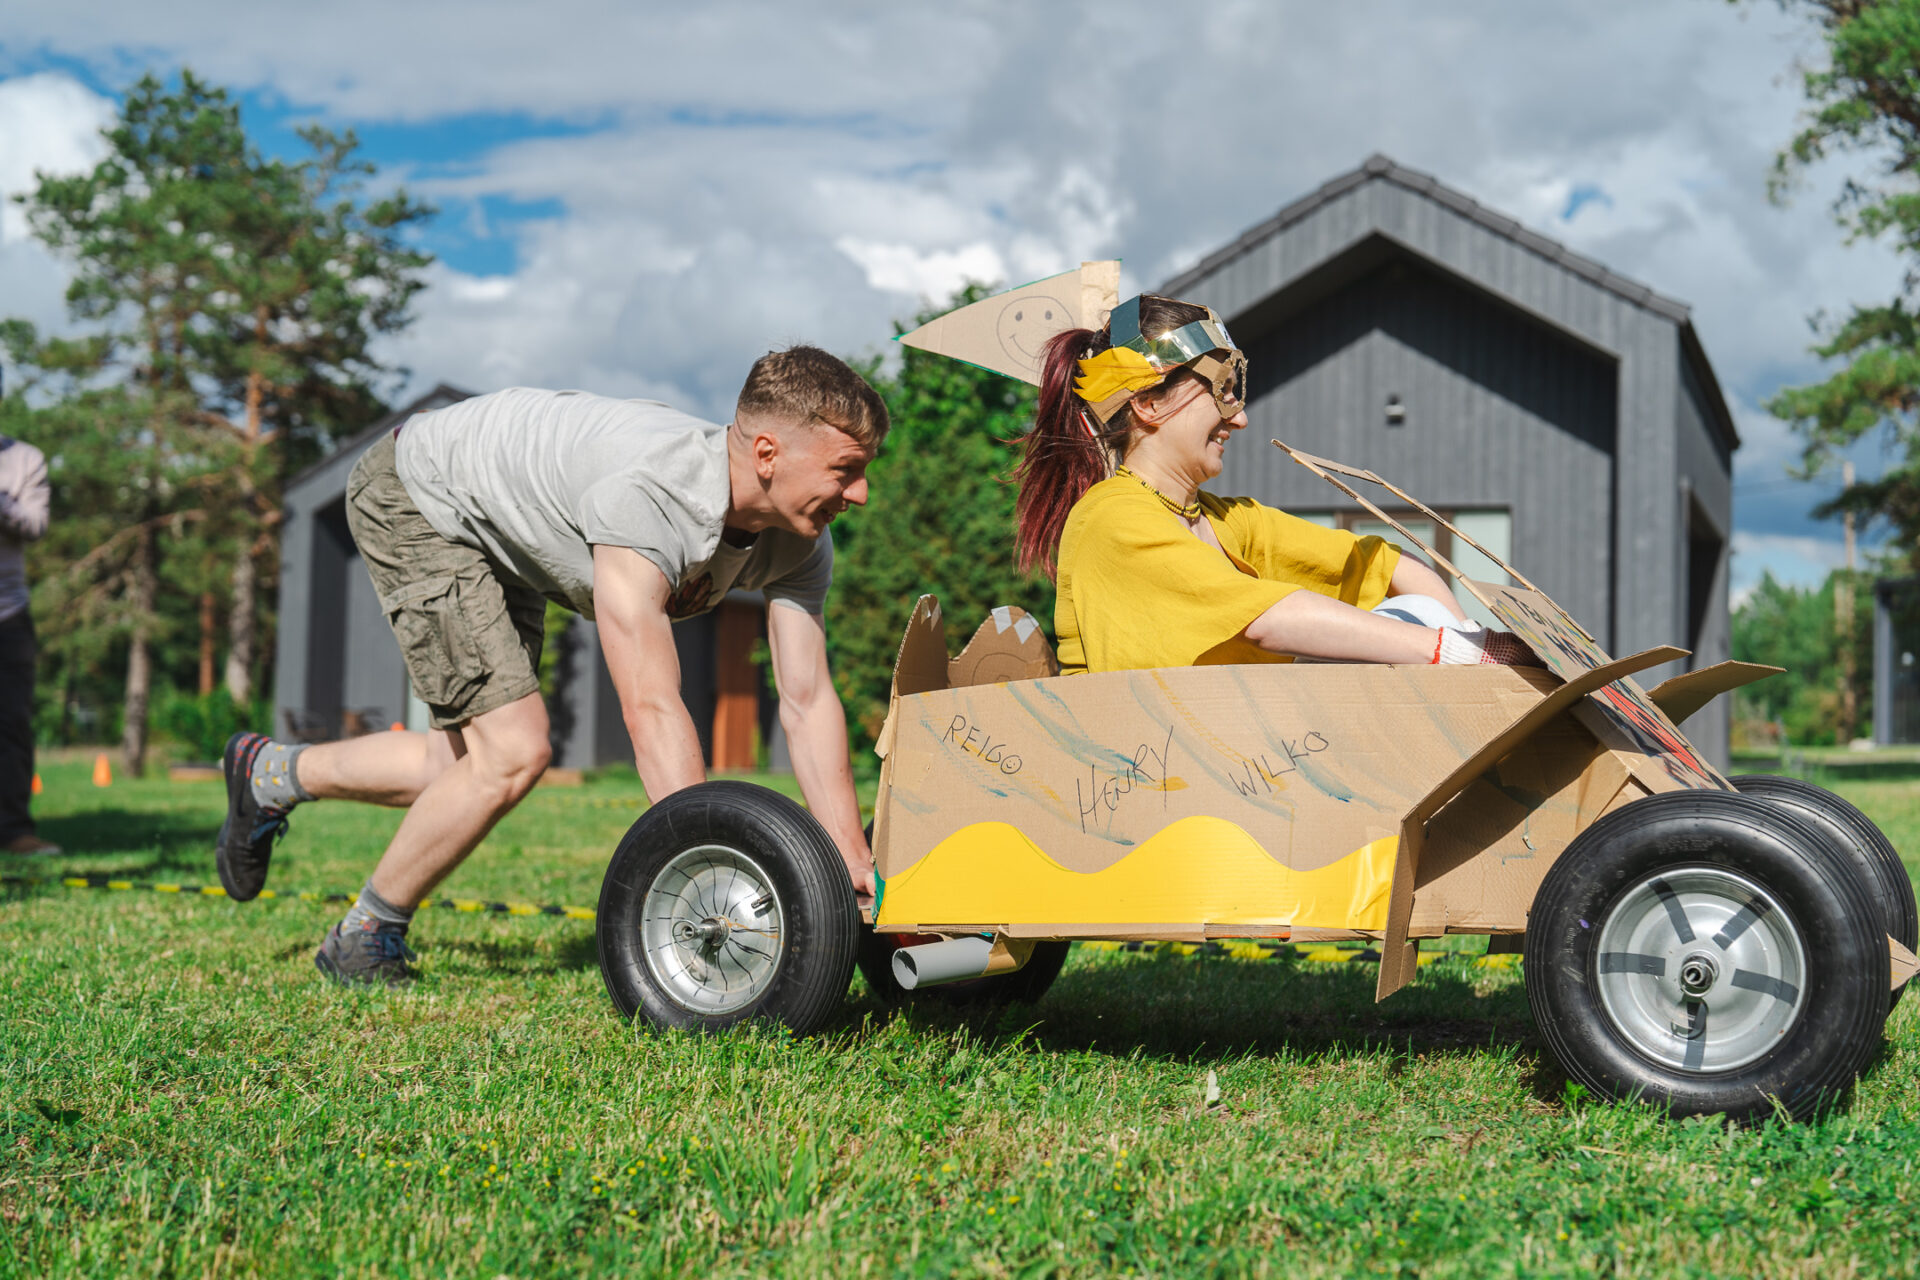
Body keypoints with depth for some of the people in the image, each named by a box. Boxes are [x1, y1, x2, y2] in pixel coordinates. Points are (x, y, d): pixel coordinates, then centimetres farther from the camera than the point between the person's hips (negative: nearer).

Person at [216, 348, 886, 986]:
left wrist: (851, 861, -29)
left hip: (502, 544, 8)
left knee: (474, 767, 12)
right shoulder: (647, 493, -42)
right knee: (513, 753, -17)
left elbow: (808, 701, -19)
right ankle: (364, 942, 5)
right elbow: (650, 709, -45)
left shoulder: (799, 545, -18)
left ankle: (271, 774, 37)